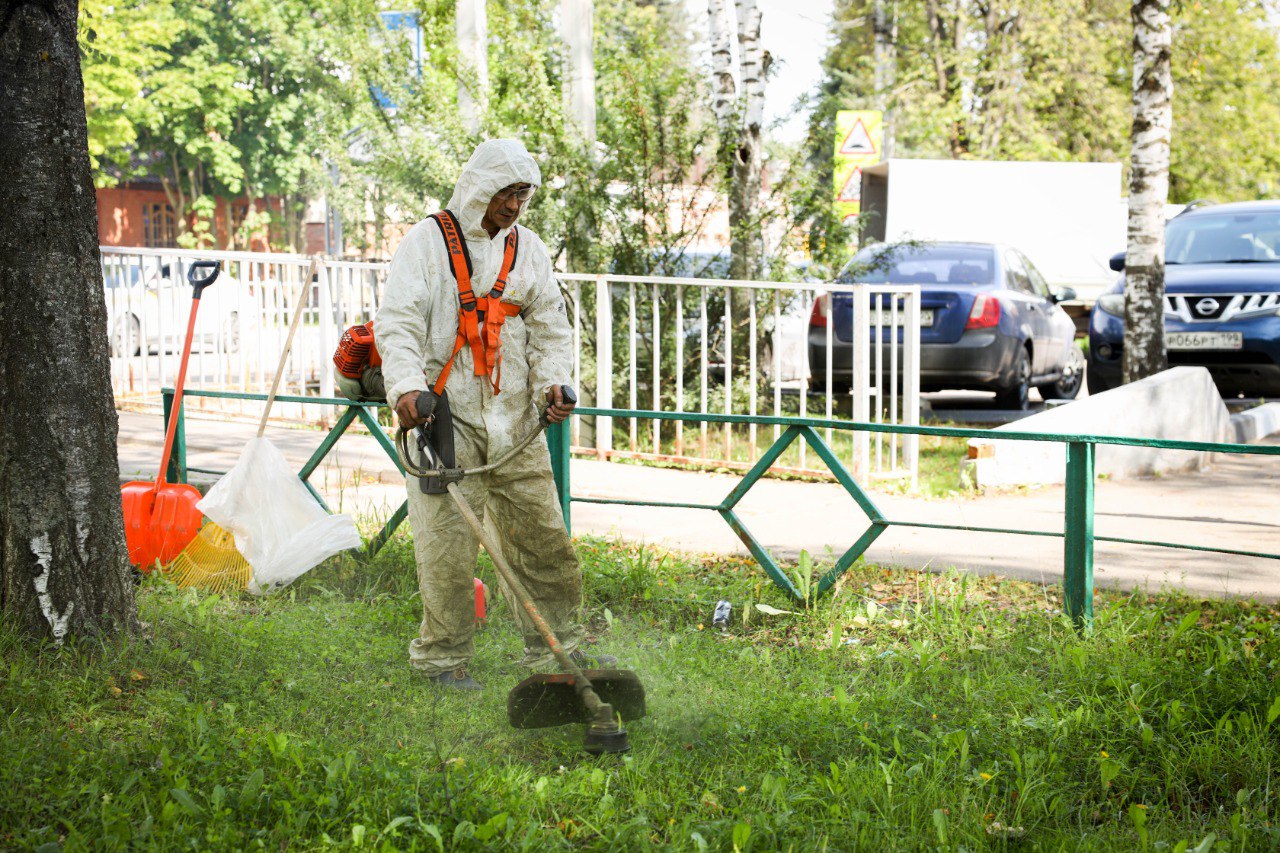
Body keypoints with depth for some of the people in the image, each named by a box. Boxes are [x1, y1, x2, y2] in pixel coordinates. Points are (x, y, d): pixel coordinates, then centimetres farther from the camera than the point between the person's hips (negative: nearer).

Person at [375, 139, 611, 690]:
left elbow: (550, 327, 14)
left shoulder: (527, 249, 13)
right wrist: (406, 386, -27)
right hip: (445, 415, -5)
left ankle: (557, 646, 17)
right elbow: (397, 323, -11)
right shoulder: (428, 240, -3)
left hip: (514, 417, 5)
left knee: (543, 534, 6)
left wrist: (553, 382, -5)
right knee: (448, 541, -5)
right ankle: (441, 658, 7)